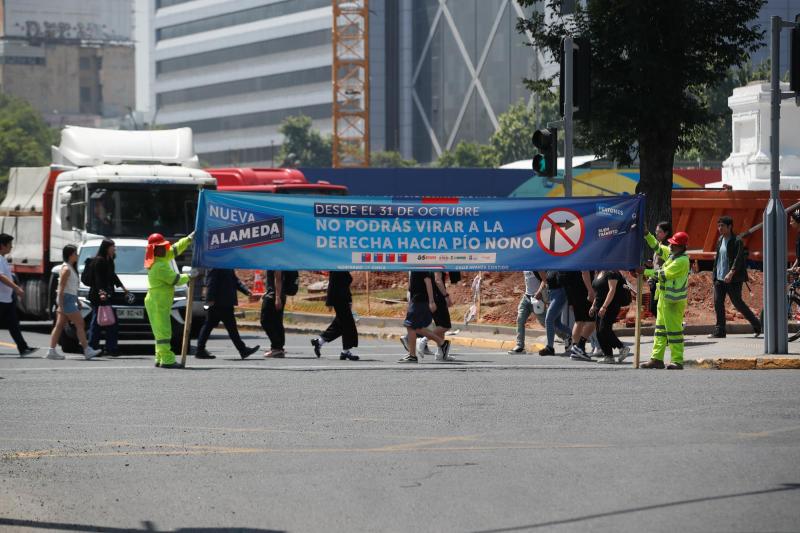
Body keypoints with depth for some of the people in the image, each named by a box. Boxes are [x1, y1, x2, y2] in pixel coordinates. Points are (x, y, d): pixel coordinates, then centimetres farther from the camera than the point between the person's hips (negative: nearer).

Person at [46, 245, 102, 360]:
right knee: (80, 324, -7)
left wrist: (77, 301, 22)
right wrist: (60, 305, -21)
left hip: (70, 299, 10)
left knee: (59, 325, 7)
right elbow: (61, 287, -18)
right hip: (66, 299, -10)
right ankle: (87, 350, -5)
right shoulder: (66, 269, -14)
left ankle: (52, 351, 5)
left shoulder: (71, 268, 16)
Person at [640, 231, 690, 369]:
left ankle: (677, 361, -1)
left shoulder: (682, 260, -17)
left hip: (674, 299, -10)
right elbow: (656, 246, 18)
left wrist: (646, 272, -12)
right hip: (664, 296, 10)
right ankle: (657, 358, 15)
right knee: (660, 328, 11)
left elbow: (664, 274, -19)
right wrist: (646, 234, 5)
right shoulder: (670, 253, 9)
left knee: (674, 329, -6)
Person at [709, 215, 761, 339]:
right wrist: (715, 274, 17)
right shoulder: (720, 240, 13)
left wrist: (731, 273, -30)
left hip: (733, 279, -7)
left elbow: (738, 259, -19)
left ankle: (756, 325, 14)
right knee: (718, 303, 0)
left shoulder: (737, 241, -10)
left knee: (737, 303, -2)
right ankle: (719, 331, 4)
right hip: (719, 278, 7)